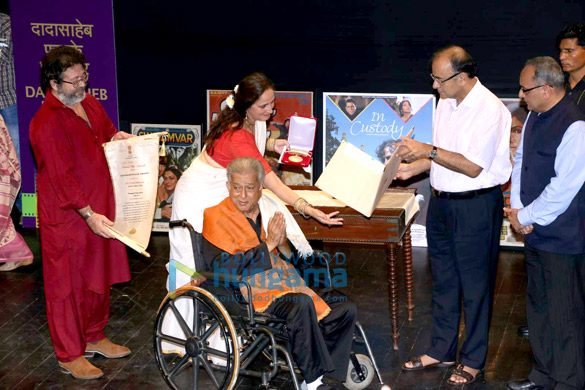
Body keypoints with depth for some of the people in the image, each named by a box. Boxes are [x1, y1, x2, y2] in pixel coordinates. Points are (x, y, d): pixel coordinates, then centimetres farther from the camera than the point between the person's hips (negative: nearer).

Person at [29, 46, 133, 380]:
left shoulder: (89, 103, 6)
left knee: (99, 277, 19)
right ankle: (69, 356, 17)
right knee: (68, 284, 4)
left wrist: (117, 137, 4)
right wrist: (88, 214, -24)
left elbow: (106, 131, 26)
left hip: (99, 210, 9)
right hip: (67, 217, -8)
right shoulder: (48, 123, -22)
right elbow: (61, 177, -23)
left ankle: (94, 337, 38)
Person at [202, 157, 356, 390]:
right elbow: (222, 267, -15)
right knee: (301, 304, -35)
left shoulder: (269, 210, 17)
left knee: (346, 310, -9)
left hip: (287, 288, 7)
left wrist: (283, 244, -4)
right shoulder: (217, 218, 0)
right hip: (251, 294, -7)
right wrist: (268, 245, -12)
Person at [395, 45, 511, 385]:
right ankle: (442, 350, 30)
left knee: (475, 286, 4)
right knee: (444, 281, 17)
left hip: (476, 207, -8)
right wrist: (413, 168, 8)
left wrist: (428, 151, -22)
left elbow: (473, 167, -22)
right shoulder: (447, 103, 8)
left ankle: (473, 361, 18)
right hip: (442, 202, 8)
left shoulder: (489, 110, -19)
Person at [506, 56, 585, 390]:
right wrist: (516, 207, 1)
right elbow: (520, 160, 15)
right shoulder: (535, 117, 7)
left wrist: (525, 216, -13)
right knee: (538, 307, 20)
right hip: (536, 232, 9)